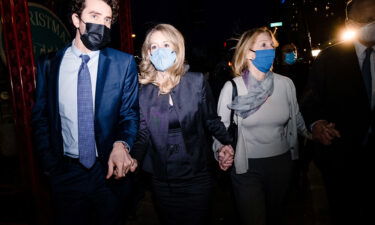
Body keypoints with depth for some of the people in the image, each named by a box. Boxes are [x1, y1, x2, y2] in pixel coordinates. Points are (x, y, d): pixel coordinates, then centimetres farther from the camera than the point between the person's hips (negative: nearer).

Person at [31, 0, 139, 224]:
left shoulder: (124, 62, -8)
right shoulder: (49, 64, -2)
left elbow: (130, 112, -4)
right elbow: (41, 117, 5)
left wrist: (122, 143, -23)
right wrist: (49, 164, 0)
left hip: (110, 169, -1)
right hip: (66, 172, 1)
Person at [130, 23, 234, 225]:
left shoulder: (196, 81, -7)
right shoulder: (143, 90, -4)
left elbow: (211, 120, 1)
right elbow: (142, 133, -4)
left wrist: (227, 144, -13)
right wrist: (133, 159, -21)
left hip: (196, 177, -1)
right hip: (161, 180, 2)